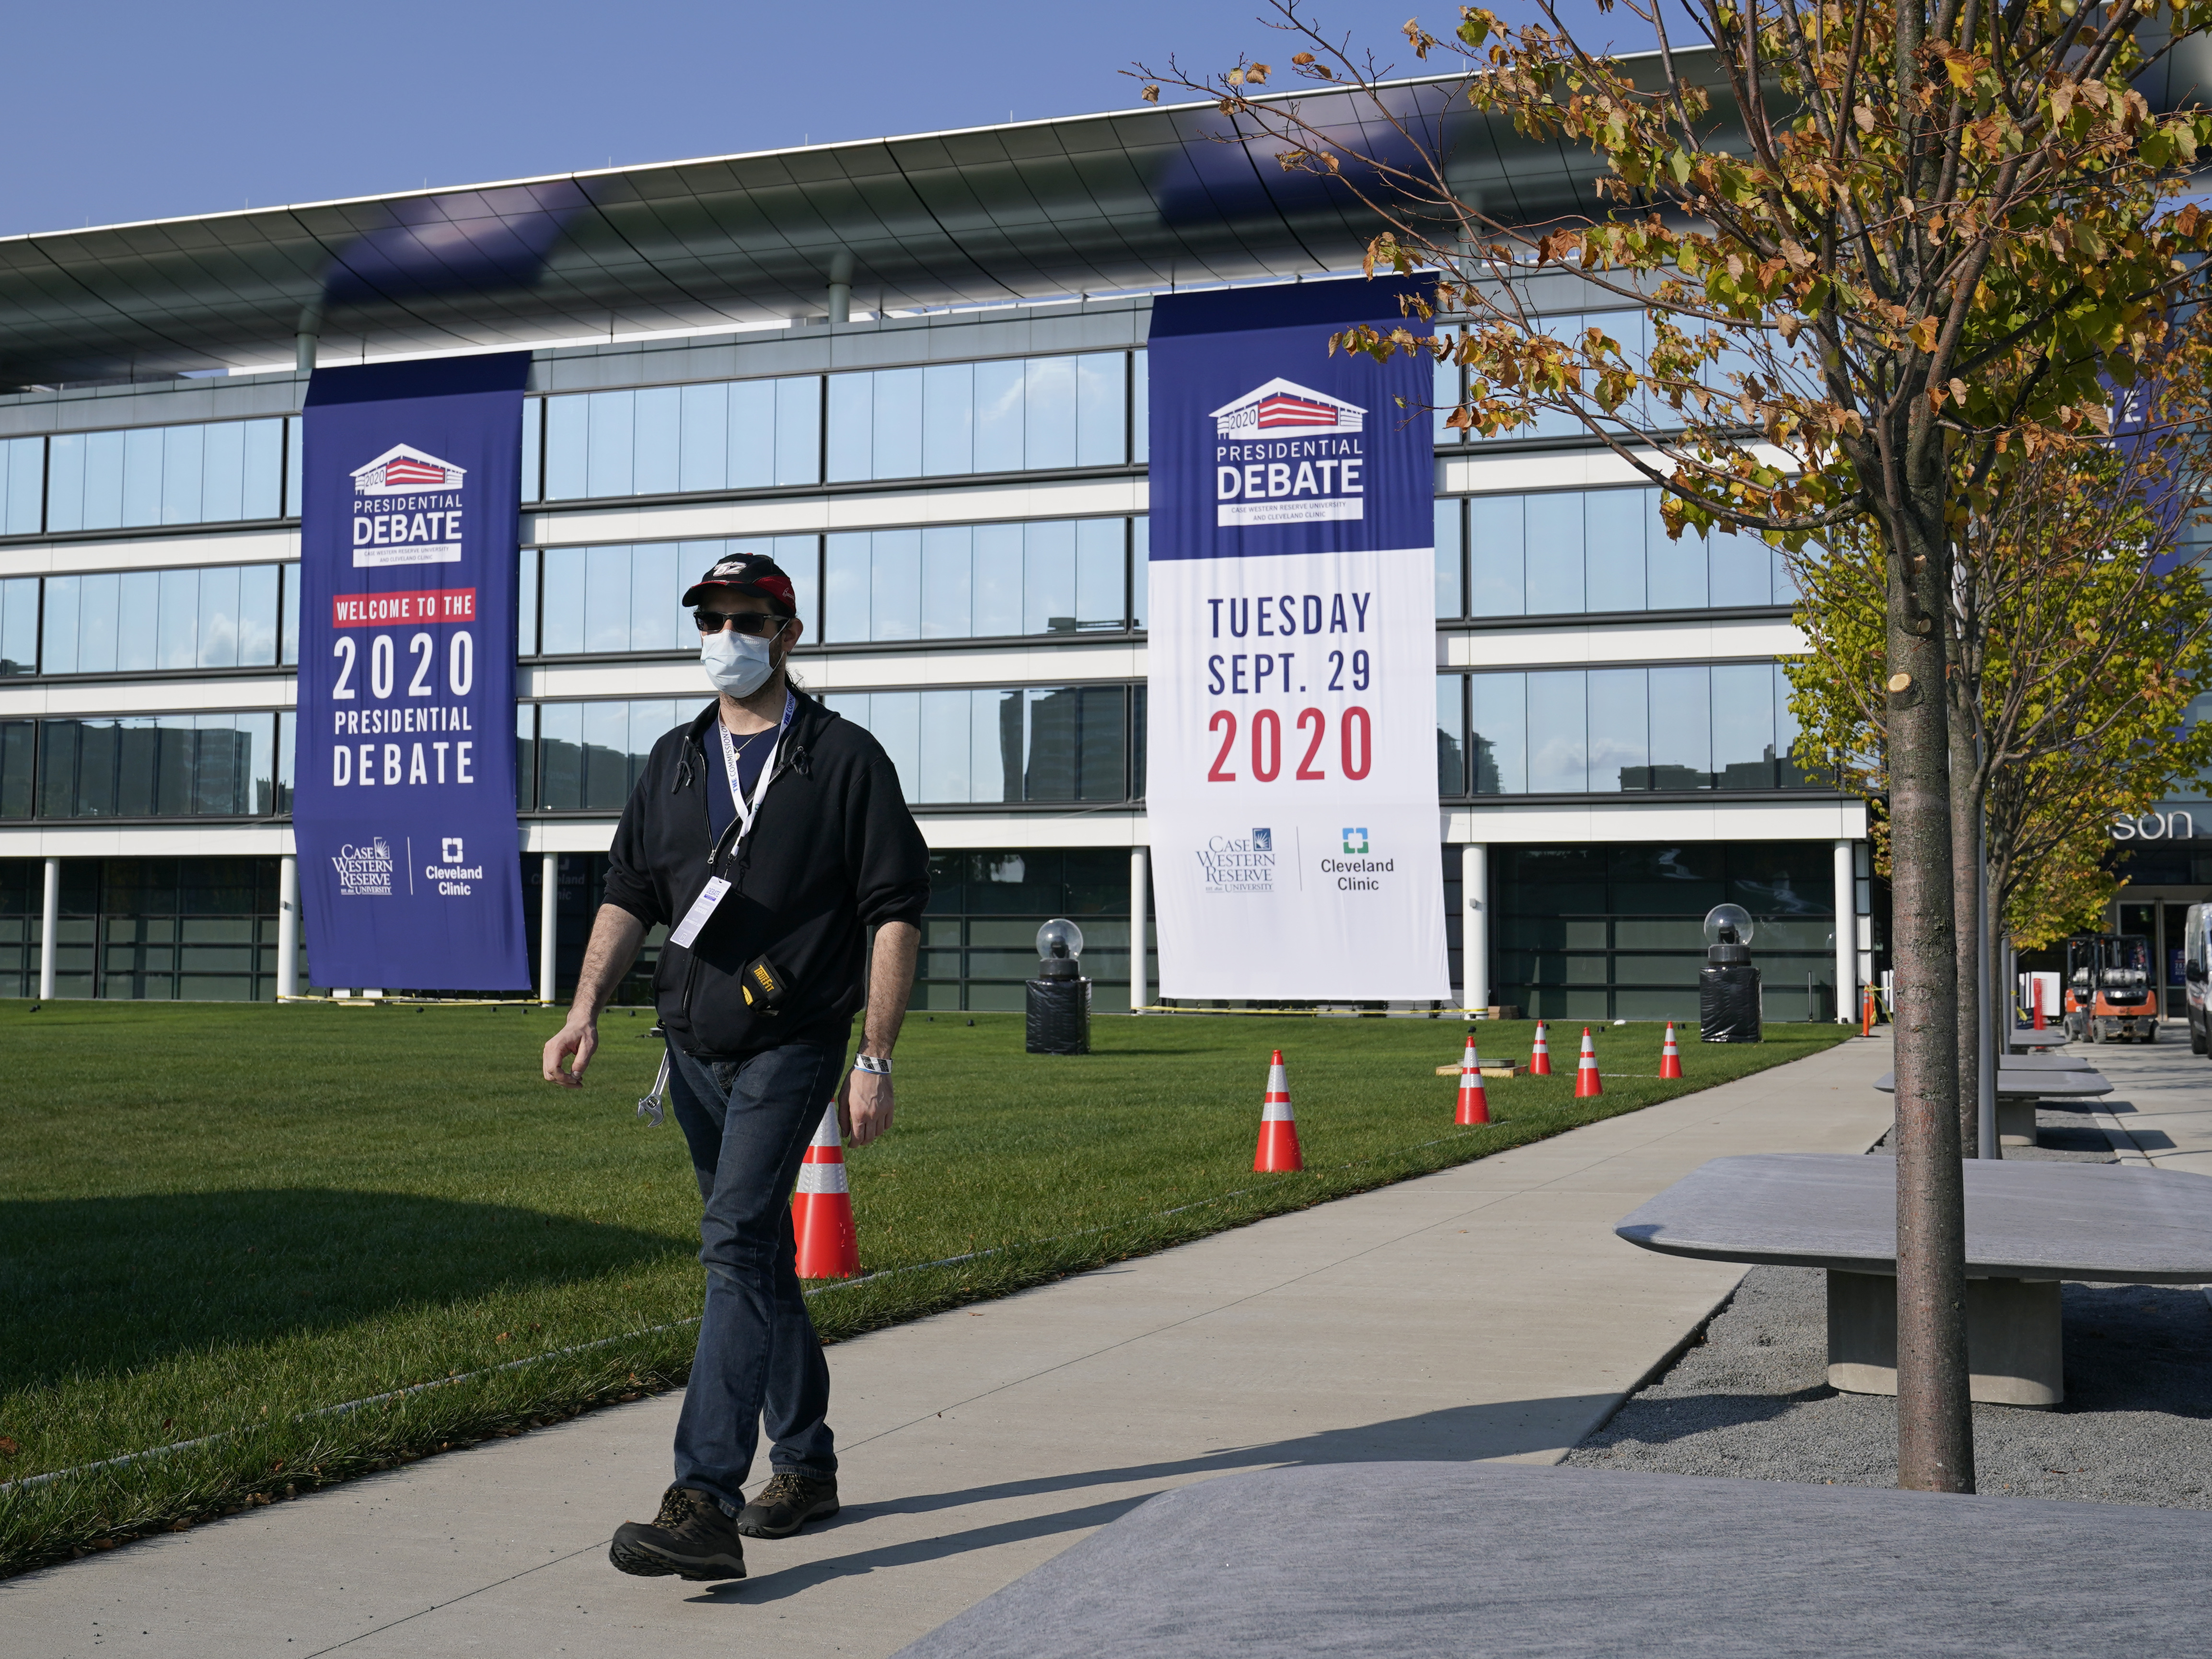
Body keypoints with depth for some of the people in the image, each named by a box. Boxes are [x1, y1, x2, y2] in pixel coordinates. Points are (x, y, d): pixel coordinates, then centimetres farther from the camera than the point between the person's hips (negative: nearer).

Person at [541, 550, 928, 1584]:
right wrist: (585, 1011, -2)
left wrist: (875, 1059, -14)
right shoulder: (675, 762, 13)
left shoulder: (845, 760, -5)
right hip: (693, 1049, 7)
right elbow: (629, 895, 14)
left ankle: (705, 1505, -22)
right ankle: (804, 1465, 28)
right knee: (756, 1257, 14)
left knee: (737, 1247, -18)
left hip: (792, 1046, -6)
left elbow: (896, 914, -7)